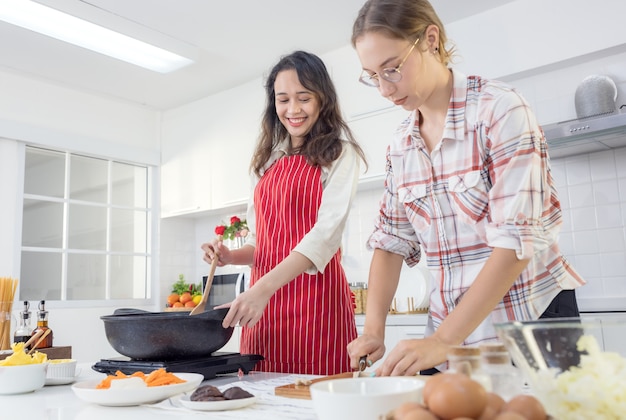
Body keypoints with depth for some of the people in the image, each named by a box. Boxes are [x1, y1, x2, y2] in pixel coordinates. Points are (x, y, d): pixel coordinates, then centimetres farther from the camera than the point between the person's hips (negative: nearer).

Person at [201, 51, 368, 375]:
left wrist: (263, 288, -24)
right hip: (261, 301, 5)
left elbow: (328, 231, -13)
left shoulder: (339, 153, 0)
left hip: (315, 297, -4)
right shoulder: (268, 160, 17)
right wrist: (231, 256, -2)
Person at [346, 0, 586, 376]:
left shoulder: (500, 109, -14)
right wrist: (374, 330, -7)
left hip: (530, 321, -5)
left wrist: (443, 340, -24)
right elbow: (392, 240, 6)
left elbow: (518, 239, -21)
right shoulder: (401, 145, 4)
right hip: (449, 333, 5)